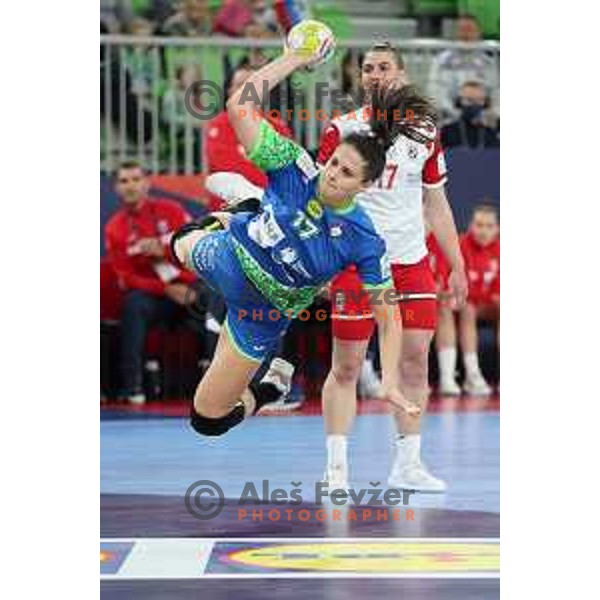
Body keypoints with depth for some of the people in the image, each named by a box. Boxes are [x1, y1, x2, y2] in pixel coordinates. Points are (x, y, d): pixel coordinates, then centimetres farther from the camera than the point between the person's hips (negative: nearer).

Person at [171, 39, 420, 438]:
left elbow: (388, 318, -23)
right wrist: (296, 59, -33)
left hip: (262, 316, -3)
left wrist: (391, 384, -35)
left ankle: (250, 400, 39)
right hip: (226, 259, 3)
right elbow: (240, 107, -32)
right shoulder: (295, 168, -26)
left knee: (208, 416, 7)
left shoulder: (365, 242, -29)